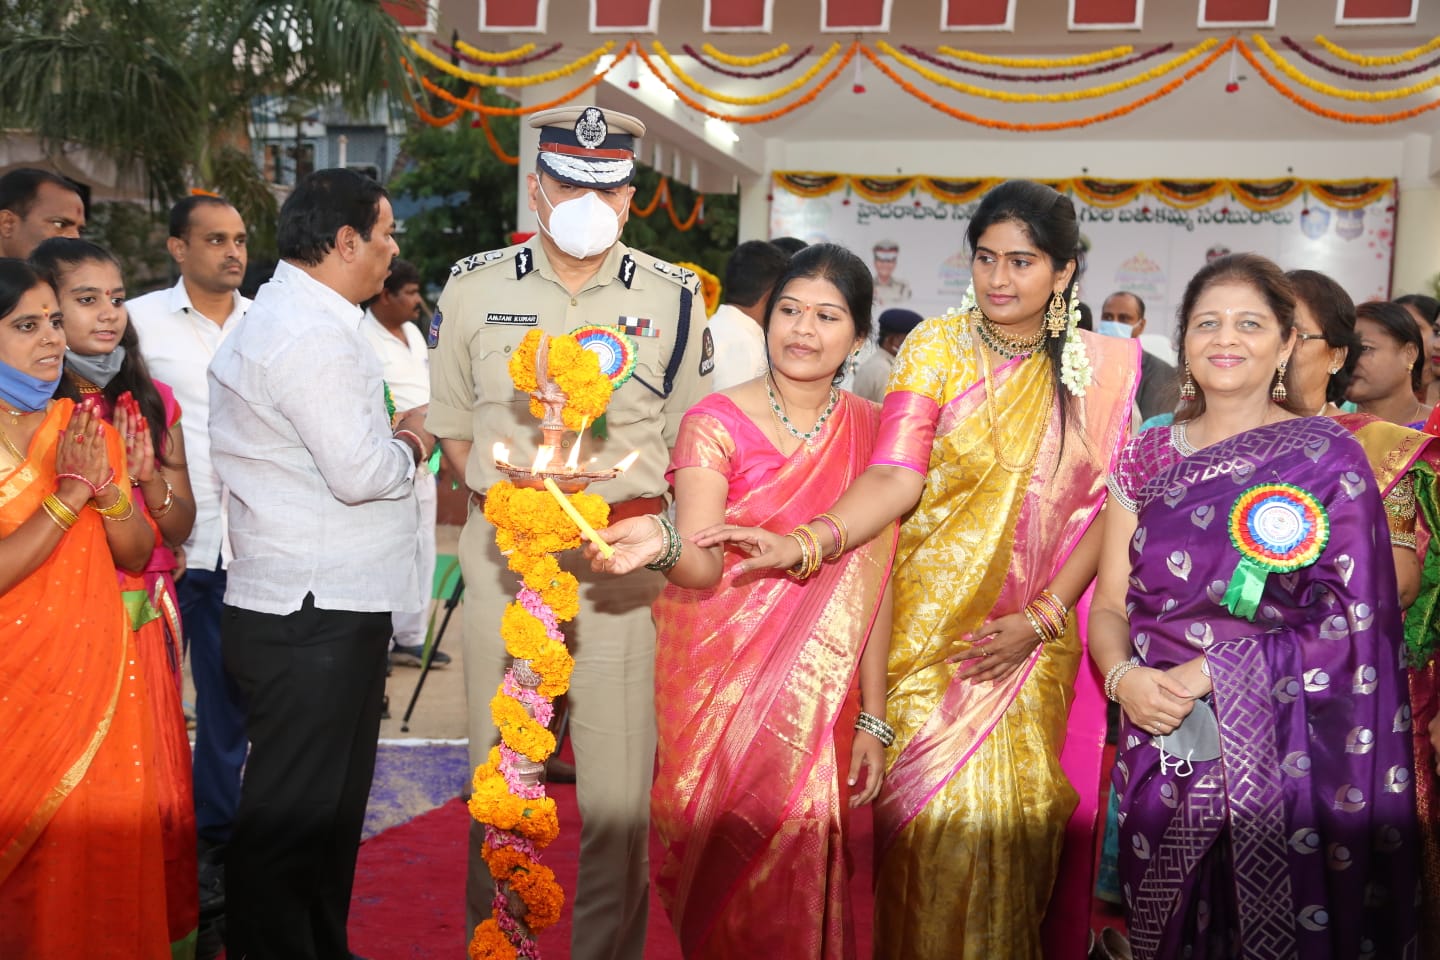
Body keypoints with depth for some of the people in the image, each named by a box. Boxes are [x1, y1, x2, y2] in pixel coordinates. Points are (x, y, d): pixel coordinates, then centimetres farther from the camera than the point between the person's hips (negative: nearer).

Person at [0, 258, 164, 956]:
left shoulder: (81, 425, 8)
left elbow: (137, 555, 7)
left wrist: (110, 490, -10)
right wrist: (67, 496, -16)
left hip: (100, 676, 4)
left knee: (100, 865, 8)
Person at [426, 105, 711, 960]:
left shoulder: (673, 298, 3)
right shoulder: (476, 288, 5)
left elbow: (686, 440, 9)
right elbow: (454, 427, 12)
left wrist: (623, 515, -4)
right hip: (506, 556, 1)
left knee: (619, 785, 2)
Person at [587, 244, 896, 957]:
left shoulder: (869, 431, 3)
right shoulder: (717, 423, -6)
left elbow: (872, 582, 4)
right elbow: (705, 568, -18)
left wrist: (872, 717, 1)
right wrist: (663, 544, -41)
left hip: (818, 701, 2)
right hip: (719, 689, -2)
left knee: (799, 881, 3)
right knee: (723, 868, 1)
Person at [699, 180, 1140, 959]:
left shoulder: (1102, 368, 3)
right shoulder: (936, 348, -2)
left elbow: (1103, 508, 2)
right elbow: (896, 476, -15)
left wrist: (1041, 617, -8)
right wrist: (805, 543, -32)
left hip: (1035, 639, 2)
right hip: (933, 630, -1)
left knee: (1014, 820, 2)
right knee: (932, 814, 0)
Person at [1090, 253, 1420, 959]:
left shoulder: (1326, 457, -4)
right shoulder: (1147, 458, 7)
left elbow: (1356, 622, -9)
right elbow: (1110, 605, 7)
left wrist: (1211, 670, -16)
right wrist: (1123, 675, -14)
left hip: (1285, 761, -3)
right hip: (1160, 754, 3)